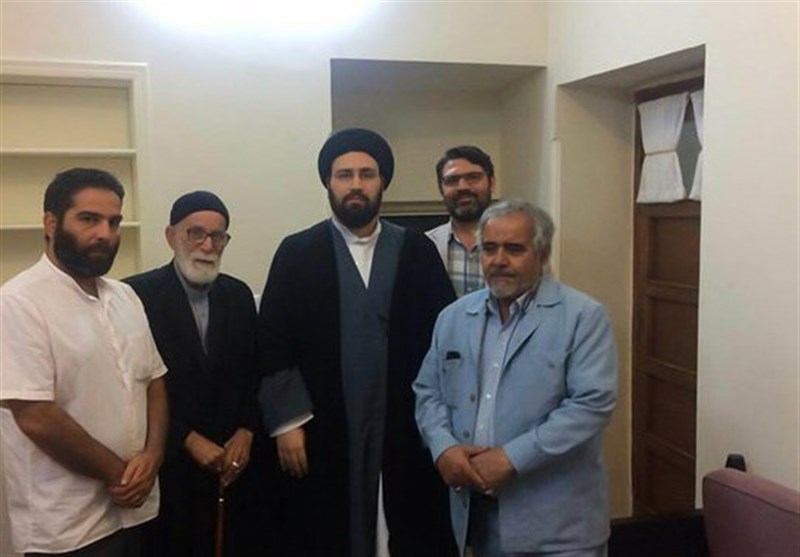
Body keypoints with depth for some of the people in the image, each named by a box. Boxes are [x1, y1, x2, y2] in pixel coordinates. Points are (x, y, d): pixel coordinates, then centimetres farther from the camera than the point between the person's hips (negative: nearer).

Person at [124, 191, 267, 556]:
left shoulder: (239, 295, 6)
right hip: (169, 467, -4)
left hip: (233, 464, 4)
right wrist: (189, 440, -12)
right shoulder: (137, 294, -9)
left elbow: (254, 372, 10)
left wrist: (246, 432, -3)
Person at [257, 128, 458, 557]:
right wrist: (286, 421, -7)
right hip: (323, 434, -1)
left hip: (408, 431, 1)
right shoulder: (297, 253, 2)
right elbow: (273, 344, -1)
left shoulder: (417, 251, 6)